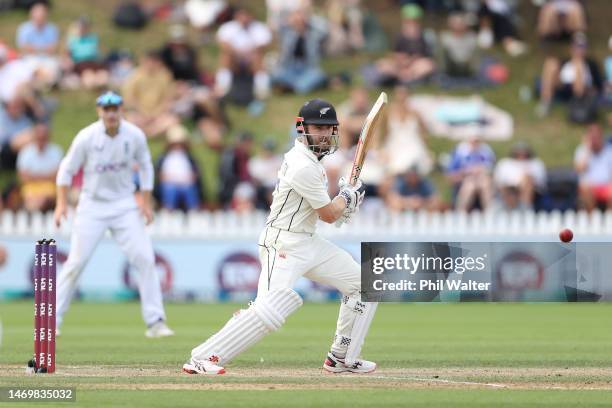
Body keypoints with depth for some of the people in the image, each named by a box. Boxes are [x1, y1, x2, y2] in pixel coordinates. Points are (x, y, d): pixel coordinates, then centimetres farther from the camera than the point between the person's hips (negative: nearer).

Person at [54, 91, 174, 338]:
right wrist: (62, 204, -10)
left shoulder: (135, 136, -7)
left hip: (124, 204, 2)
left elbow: (145, 167, 8)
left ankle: (155, 322, -2)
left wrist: (146, 202, 4)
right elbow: (67, 169, -3)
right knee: (76, 262, -5)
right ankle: (52, 320, 6)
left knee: (145, 258, -8)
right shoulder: (87, 137, -13)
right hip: (92, 205, -2)